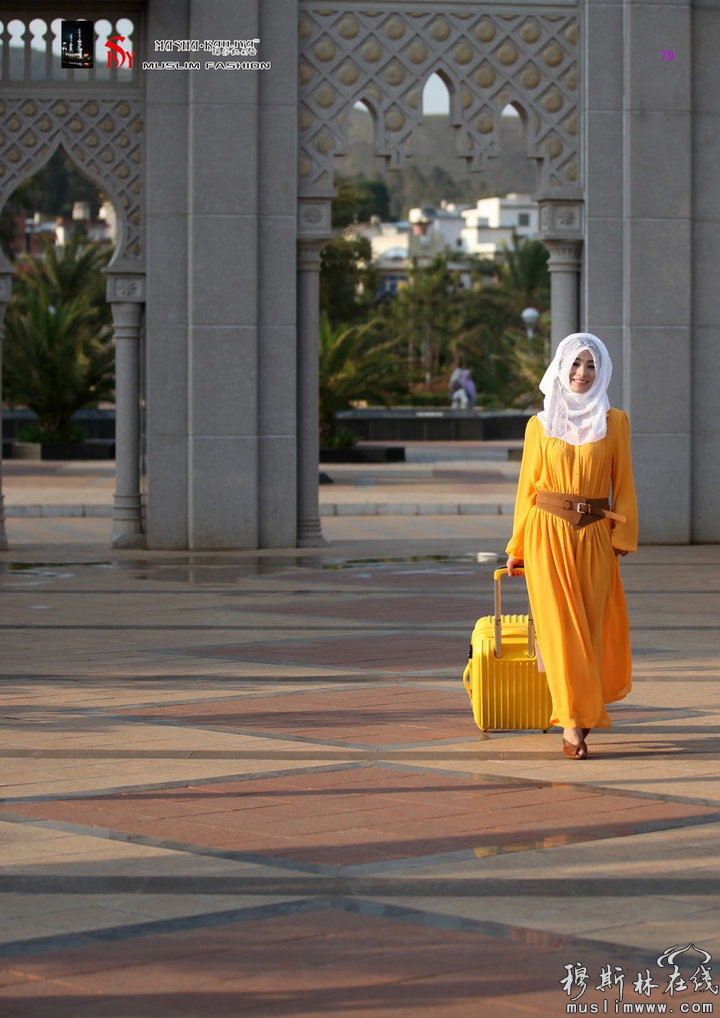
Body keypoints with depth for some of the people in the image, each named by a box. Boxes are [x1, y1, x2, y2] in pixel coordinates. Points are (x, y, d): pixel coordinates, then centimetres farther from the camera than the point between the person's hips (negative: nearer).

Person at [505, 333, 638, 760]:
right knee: (560, 625, -9)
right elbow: (528, 487, 10)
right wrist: (517, 547, 9)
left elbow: (623, 484, 6)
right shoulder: (540, 424, 7)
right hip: (548, 534, -1)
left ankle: (583, 709, 23)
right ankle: (573, 722, -12)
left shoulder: (614, 423, 7)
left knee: (589, 626, 4)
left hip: (594, 537, 1)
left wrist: (622, 538, -3)